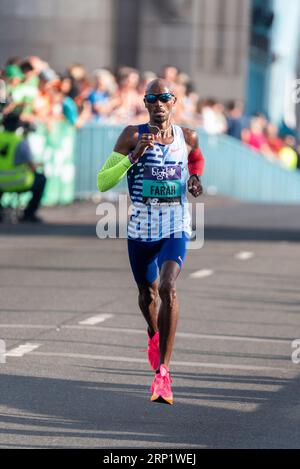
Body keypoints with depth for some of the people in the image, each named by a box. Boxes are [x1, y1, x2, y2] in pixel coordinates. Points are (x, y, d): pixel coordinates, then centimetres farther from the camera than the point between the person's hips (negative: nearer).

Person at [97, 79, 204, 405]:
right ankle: (154, 335, 54)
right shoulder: (133, 136, -6)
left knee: (168, 288, -23)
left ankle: (162, 371, -22)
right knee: (147, 292, 18)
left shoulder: (188, 138, 2)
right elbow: (102, 182, -11)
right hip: (140, 230, 1)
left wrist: (195, 180, 8)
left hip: (175, 230, -1)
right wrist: (135, 155, -22)